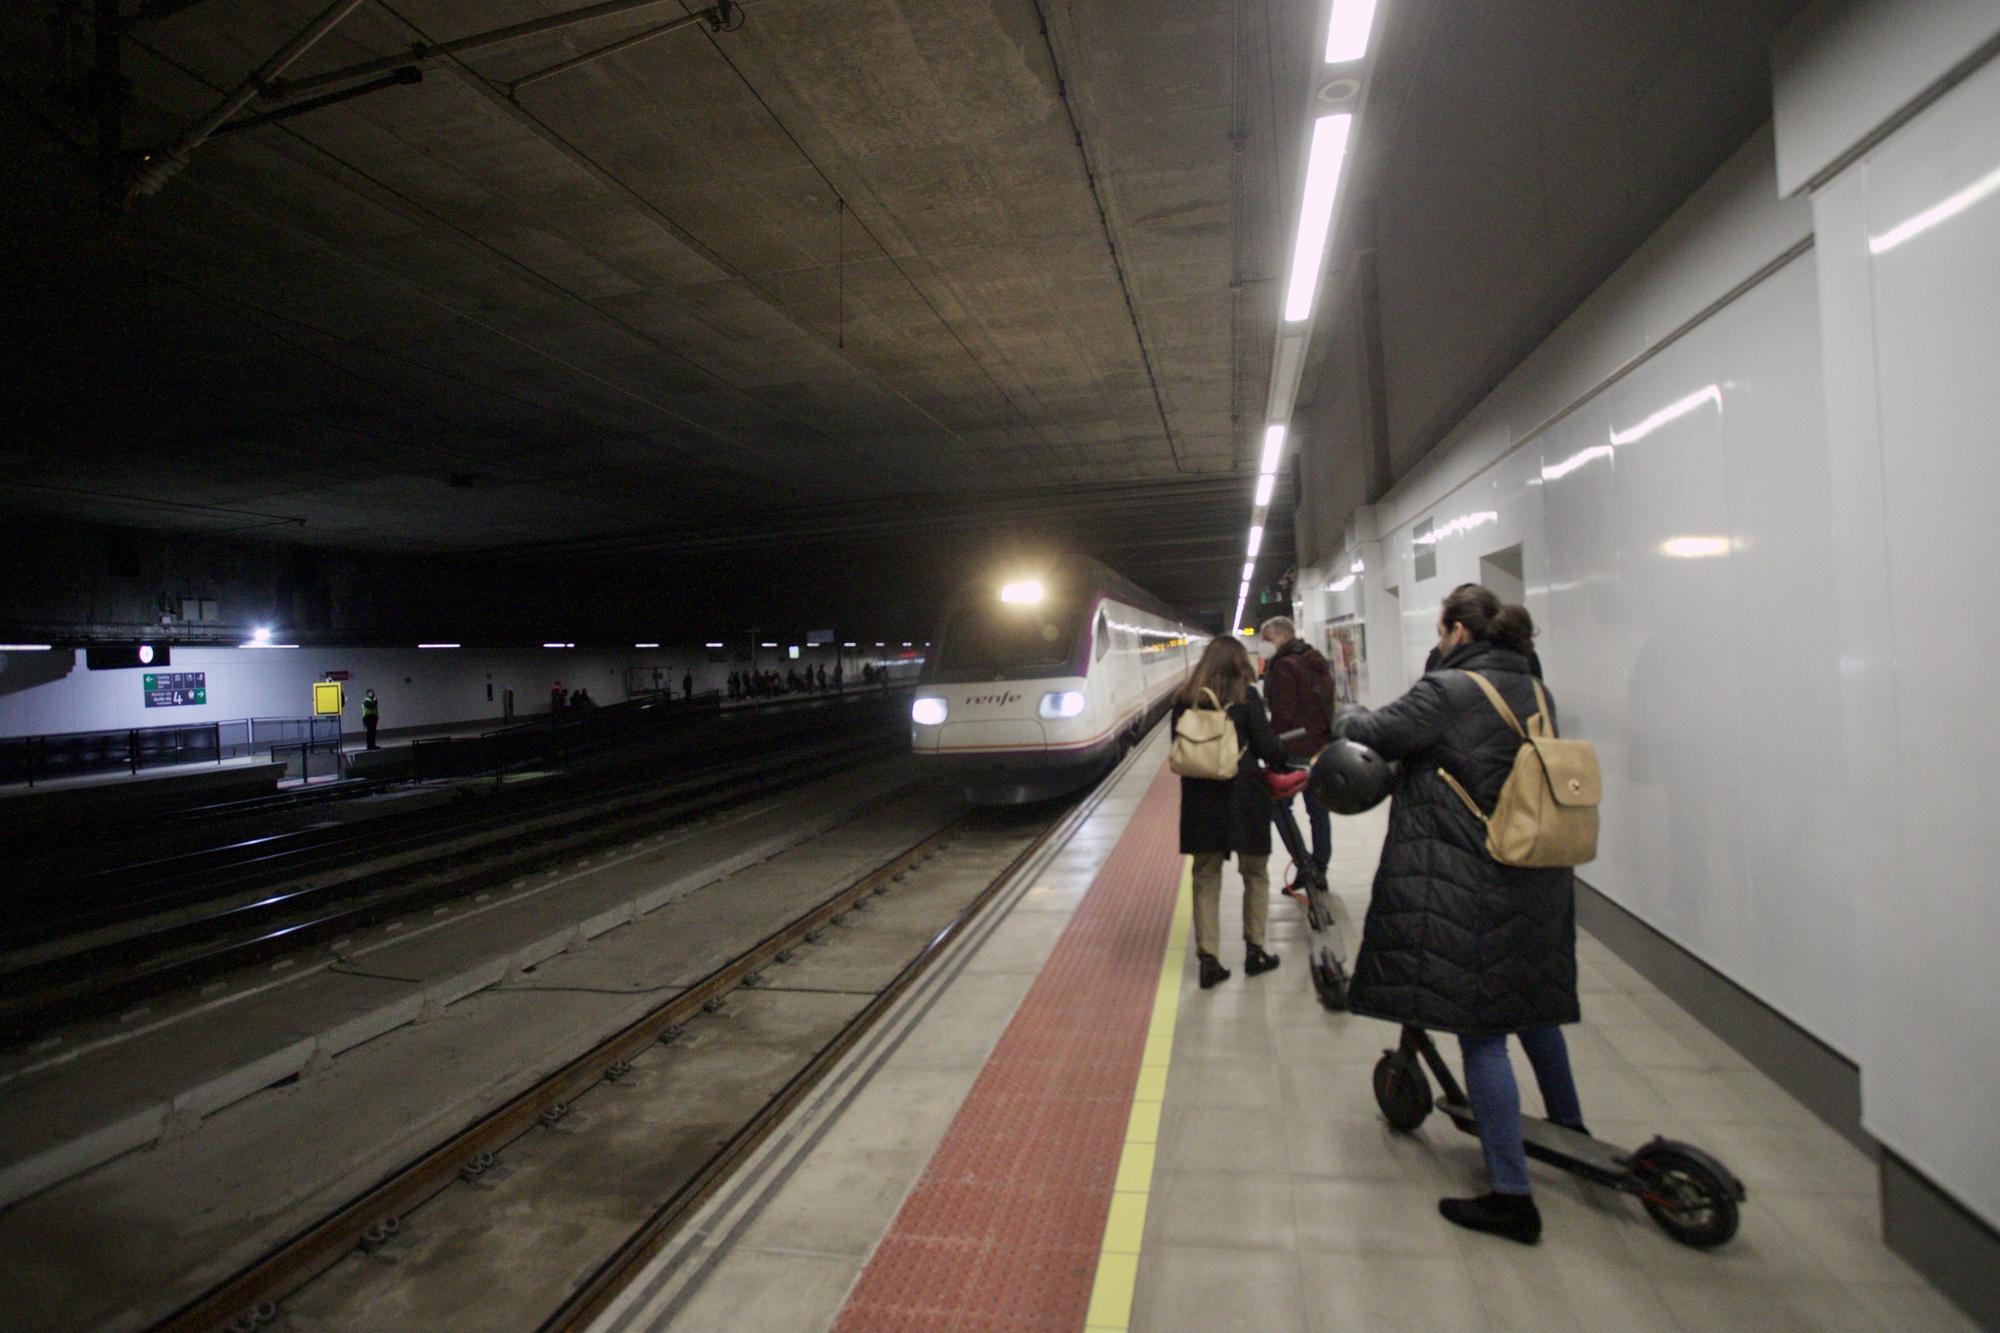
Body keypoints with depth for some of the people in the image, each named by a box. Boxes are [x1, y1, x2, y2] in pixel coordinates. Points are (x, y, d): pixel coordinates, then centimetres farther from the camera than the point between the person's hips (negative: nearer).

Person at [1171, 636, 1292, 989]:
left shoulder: (1185, 700, 3)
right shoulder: (1245, 696, -8)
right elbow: (1268, 746, -7)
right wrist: (1283, 758, 13)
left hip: (1200, 799, 3)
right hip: (1243, 797, -3)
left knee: (1205, 879, 10)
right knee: (1255, 874, 15)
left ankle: (1208, 958, 9)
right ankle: (1254, 950, 22)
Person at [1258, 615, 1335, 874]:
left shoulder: (1284, 666, -13)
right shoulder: (1318, 662, 14)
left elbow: (1283, 714, -17)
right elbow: (1329, 705, 16)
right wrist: (1327, 739, 19)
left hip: (1295, 749, -8)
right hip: (1322, 746, 8)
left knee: (1278, 805, 3)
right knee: (1318, 809, 11)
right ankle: (1319, 869, 18)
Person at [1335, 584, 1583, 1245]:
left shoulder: (1446, 691, -16)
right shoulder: (1535, 694, 8)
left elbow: (1376, 734, -8)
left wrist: (1346, 716, 14)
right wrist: (1414, 779, 18)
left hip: (1468, 888, -8)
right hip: (1538, 880, 8)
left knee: (1481, 1032, 0)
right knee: (1533, 1008, 27)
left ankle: (1512, 1196, 7)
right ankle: (1569, 1129, 47)